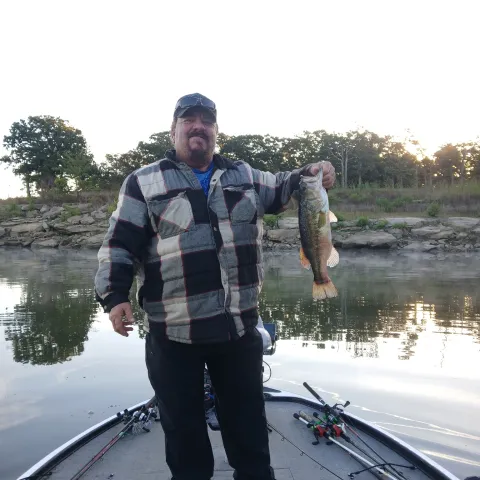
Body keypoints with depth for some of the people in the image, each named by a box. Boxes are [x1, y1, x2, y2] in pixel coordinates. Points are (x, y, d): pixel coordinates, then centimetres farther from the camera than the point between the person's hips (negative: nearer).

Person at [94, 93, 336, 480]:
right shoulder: (144, 182, 0)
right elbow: (119, 246, -2)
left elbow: (280, 189, 26)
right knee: (182, 426, 15)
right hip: (173, 331, -2)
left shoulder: (245, 175, 10)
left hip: (240, 325, 3)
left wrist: (310, 174, 6)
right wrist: (115, 296, -14)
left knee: (249, 423, 19)